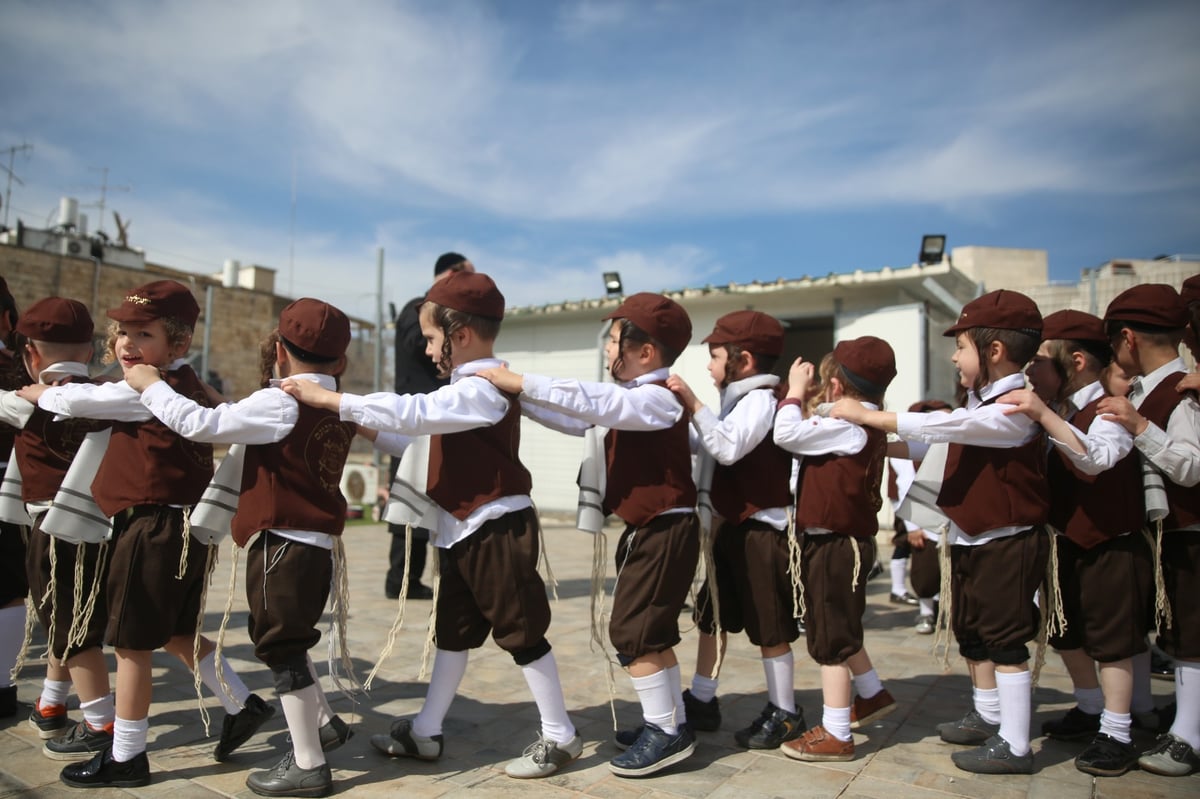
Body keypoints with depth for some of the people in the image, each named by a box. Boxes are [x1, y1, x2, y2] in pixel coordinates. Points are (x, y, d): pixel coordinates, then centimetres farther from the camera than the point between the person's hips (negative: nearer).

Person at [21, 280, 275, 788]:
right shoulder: (186, 386, 12)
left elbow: (77, 401, -11)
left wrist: (36, 393, 9)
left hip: (154, 529, -9)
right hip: (180, 527, 9)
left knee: (131, 644, 4)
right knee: (177, 633, 21)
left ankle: (125, 757, 18)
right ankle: (242, 706, 26)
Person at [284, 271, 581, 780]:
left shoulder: (483, 389, -20)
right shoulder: (470, 390, 12)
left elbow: (414, 413, -31)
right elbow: (427, 440, 20)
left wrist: (328, 400, -27)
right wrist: (372, 434, 15)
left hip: (498, 530, -10)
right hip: (462, 532, 10)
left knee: (521, 633, 1)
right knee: (453, 632, 17)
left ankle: (560, 737, 16)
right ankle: (426, 732, 30)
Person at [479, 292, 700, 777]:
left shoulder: (659, 398, -18)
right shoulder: (633, 399, 13)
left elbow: (588, 401, -29)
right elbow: (579, 418, 13)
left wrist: (517, 382, -26)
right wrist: (517, 394, 6)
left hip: (666, 531, -10)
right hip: (647, 530, 10)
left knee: (632, 631, -6)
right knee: (651, 632, 16)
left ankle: (666, 731, 5)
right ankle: (671, 722, 28)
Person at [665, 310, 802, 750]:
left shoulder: (761, 399, -15)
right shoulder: (738, 400, 15)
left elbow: (728, 447, -29)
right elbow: (706, 445, 22)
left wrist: (694, 404, -29)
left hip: (762, 530, -10)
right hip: (734, 527, 10)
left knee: (768, 625, 2)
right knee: (712, 614, 14)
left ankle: (784, 713, 18)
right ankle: (701, 700, 26)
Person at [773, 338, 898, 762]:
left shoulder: (847, 425, -19)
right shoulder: (867, 425, 10)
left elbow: (787, 433, -24)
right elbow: (806, 437, 10)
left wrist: (795, 390, -11)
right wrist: (802, 400, 0)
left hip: (834, 545, -10)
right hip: (845, 540, 10)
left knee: (831, 640, -1)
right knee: (842, 629, 25)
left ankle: (835, 735, 9)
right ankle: (873, 695, 43)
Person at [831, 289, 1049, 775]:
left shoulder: (1014, 408, -20)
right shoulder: (979, 403, 11)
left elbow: (939, 427, -27)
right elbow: (937, 439, 9)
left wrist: (865, 416, -23)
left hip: (1007, 543, -9)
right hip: (969, 539, 9)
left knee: (1006, 642, -1)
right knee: (971, 632, 19)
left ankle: (1014, 746, 10)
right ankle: (988, 717, 36)